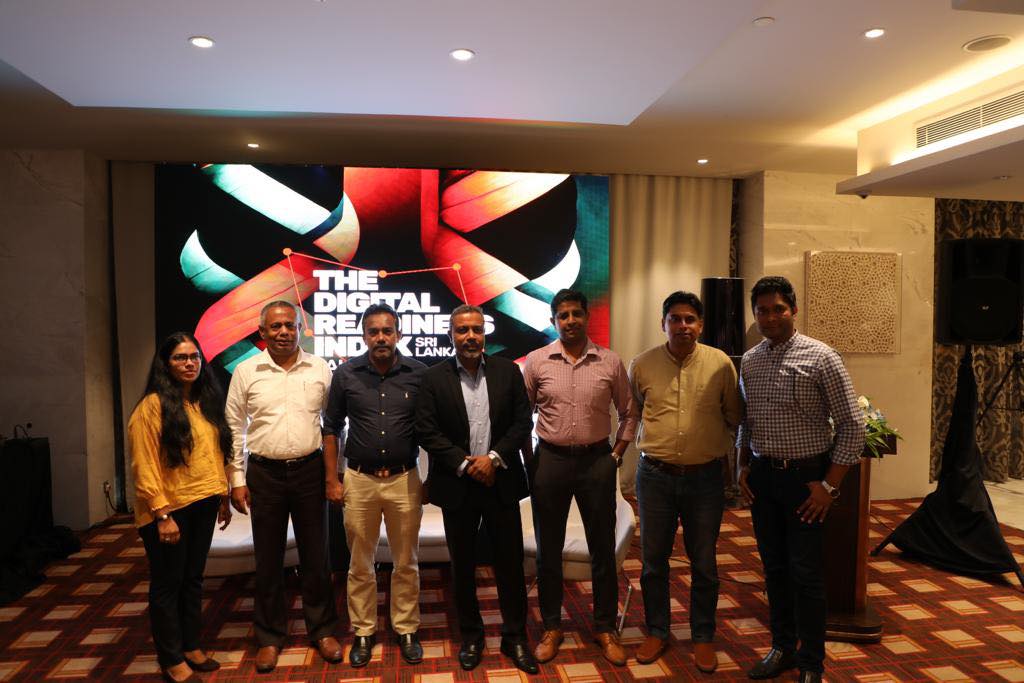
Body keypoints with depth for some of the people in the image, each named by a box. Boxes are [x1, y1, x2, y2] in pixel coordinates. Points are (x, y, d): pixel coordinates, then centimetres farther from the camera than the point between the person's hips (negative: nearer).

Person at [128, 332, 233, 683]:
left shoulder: (206, 403, 9)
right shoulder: (153, 405, -12)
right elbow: (144, 465, -15)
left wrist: (223, 498, 12)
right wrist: (162, 515, -19)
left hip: (203, 505, 6)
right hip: (169, 508, -6)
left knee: (193, 578, 17)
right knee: (167, 583, 7)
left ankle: (191, 647, 31)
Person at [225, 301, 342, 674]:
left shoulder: (320, 369, 0)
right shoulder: (245, 371, -1)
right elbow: (235, 428, 3)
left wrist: (335, 470, 4)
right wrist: (237, 480, 0)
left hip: (310, 471, 0)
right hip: (264, 474, 0)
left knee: (316, 555, 10)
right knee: (268, 559, 11)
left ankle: (322, 629, 27)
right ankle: (270, 636, 27)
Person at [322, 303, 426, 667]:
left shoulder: (418, 373, -6)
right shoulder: (345, 374, -3)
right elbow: (331, 429, 5)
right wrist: (332, 479, 2)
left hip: (404, 479, 0)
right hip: (359, 480, 1)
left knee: (406, 563, 12)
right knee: (360, 565, 13)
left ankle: (406, 630, 29)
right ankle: (363, 632, 30)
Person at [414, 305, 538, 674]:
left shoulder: (508, 371, 1)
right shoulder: (433, 378, -3)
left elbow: (523, 421, -1)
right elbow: (426, 432, -7)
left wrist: (493, 458, -13)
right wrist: (465, 464, -14)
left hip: (501, 482, 1)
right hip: (457, 485, 0)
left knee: (510, 562, 8)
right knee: (462, 565, 12)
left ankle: (515, 636, 25)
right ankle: (471, 636, 30)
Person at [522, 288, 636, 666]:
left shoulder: (610, 361, -1)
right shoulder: (536, 361, -3)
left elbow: (629, 413, 9)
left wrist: (616, 454, 3)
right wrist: (528, 458, 3)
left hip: (597, 460, 0)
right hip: (550, 460, 0)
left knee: (602, 548, 9)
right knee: (548, 549, 11)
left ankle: (605, 627, 27)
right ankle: (551, 626, 28)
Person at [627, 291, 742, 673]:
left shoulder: (720, 364, -5)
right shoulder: (642, 365, -2)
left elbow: (735, 417, 8)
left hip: (705, 477, 0)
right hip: (655, 476, 1)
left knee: (704, 563, 12)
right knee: (654, 560, 12)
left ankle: (703, 637, 31)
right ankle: (657, 632, 32)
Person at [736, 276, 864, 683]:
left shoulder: (821, 358, -11)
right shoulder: (749, 362, 5)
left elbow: (852, 425, -10)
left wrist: (829, 485, -12)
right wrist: (743, 466, 7)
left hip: (805, 477, -4)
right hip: (762, 476, 5)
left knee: (805, 572, 3)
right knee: (774, 567, 15)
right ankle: (782, 647, 32)